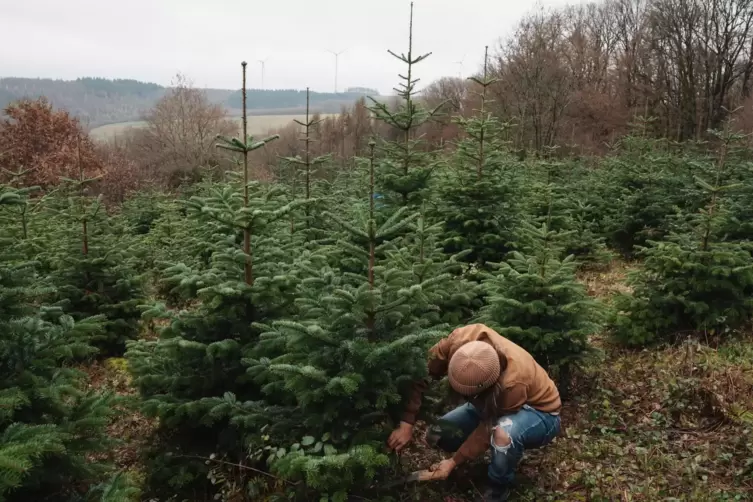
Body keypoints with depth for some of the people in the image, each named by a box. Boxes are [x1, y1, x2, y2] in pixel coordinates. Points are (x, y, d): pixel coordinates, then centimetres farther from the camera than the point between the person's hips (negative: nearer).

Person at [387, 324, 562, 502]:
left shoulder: (513, 383, -41)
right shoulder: (460, 340, -31)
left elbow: (488, 428, -27)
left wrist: (454, 462, -20)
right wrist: (406, 423, -27)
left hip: (540, 413, -6)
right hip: (492, 404, 6)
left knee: (503, 434, -39)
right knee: (437, 434, -7)